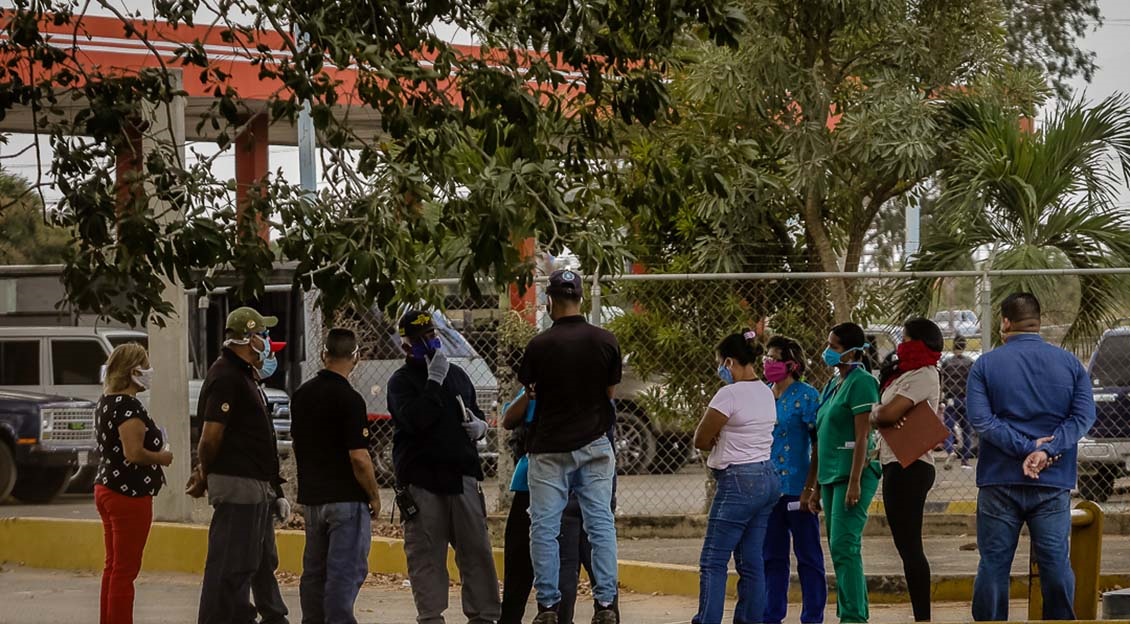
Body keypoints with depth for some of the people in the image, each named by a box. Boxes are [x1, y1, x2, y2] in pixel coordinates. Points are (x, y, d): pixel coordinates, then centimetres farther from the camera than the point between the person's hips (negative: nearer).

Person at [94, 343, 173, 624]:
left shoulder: (107, 401, 11)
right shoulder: (129, 406, -19)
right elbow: (133, 453, -26)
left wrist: (154, 444, 12)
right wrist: (162, 457, -10)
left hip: (106, 488, 10)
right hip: (129, 494, -10)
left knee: (114, 566, 16)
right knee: (125, 569, -5)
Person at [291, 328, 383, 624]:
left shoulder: (301, 395, 7)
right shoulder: (349, 399, -15)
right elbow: (359, 458, -18)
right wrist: (374, 497, -6)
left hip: (310, 497, 7)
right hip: (346, 499, -7)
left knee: (314, 571, 13)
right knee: (346, 571, -6)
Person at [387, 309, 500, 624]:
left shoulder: (457, 374, 17)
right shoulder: (401, 381, -1)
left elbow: (476, 414, 30)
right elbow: (416, 420, -19)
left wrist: (480, 425, 7)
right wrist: (434, 380, -18)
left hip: (462, 476, 4)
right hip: (421, 479, -4)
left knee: (477, 551, 1)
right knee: (426, 556, -2)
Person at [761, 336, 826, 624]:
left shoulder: (806, 396, -8)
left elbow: (819, 441, -10)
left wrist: (814, 485, -14)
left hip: (797, 486, -6)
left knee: (808, 554, 1)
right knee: (772, 554, 11)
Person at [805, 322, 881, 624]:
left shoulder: (861, 383, -10)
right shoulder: (831, 386, 17)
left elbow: (862, 437, -16)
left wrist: (854, 482, -21)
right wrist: (815, 487, 20)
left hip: (852, 474, -9)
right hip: (830, 475, 9)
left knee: (844, 546, -14)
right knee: (840, 550, 9)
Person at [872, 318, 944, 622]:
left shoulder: (923, 375, -12)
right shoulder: (907, 373, 19)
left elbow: (889, 414, -21)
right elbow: (890, 414, 15)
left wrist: (874, 415, -1)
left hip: (909, 467, -10)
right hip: (898, 464, 10)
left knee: (909, 544, -10)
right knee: (906, 544, 12)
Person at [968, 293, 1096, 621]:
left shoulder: (985, 364, -1)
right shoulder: (1070, 363, 4)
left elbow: (980, 418, -12)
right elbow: (1084, 415, -5)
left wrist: (1026, 448, -15)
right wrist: (1046, 450, -14)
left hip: (999, 481, -1)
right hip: (1053, 483, 1)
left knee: (993, 563, 5)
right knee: (1056, 563, 5)